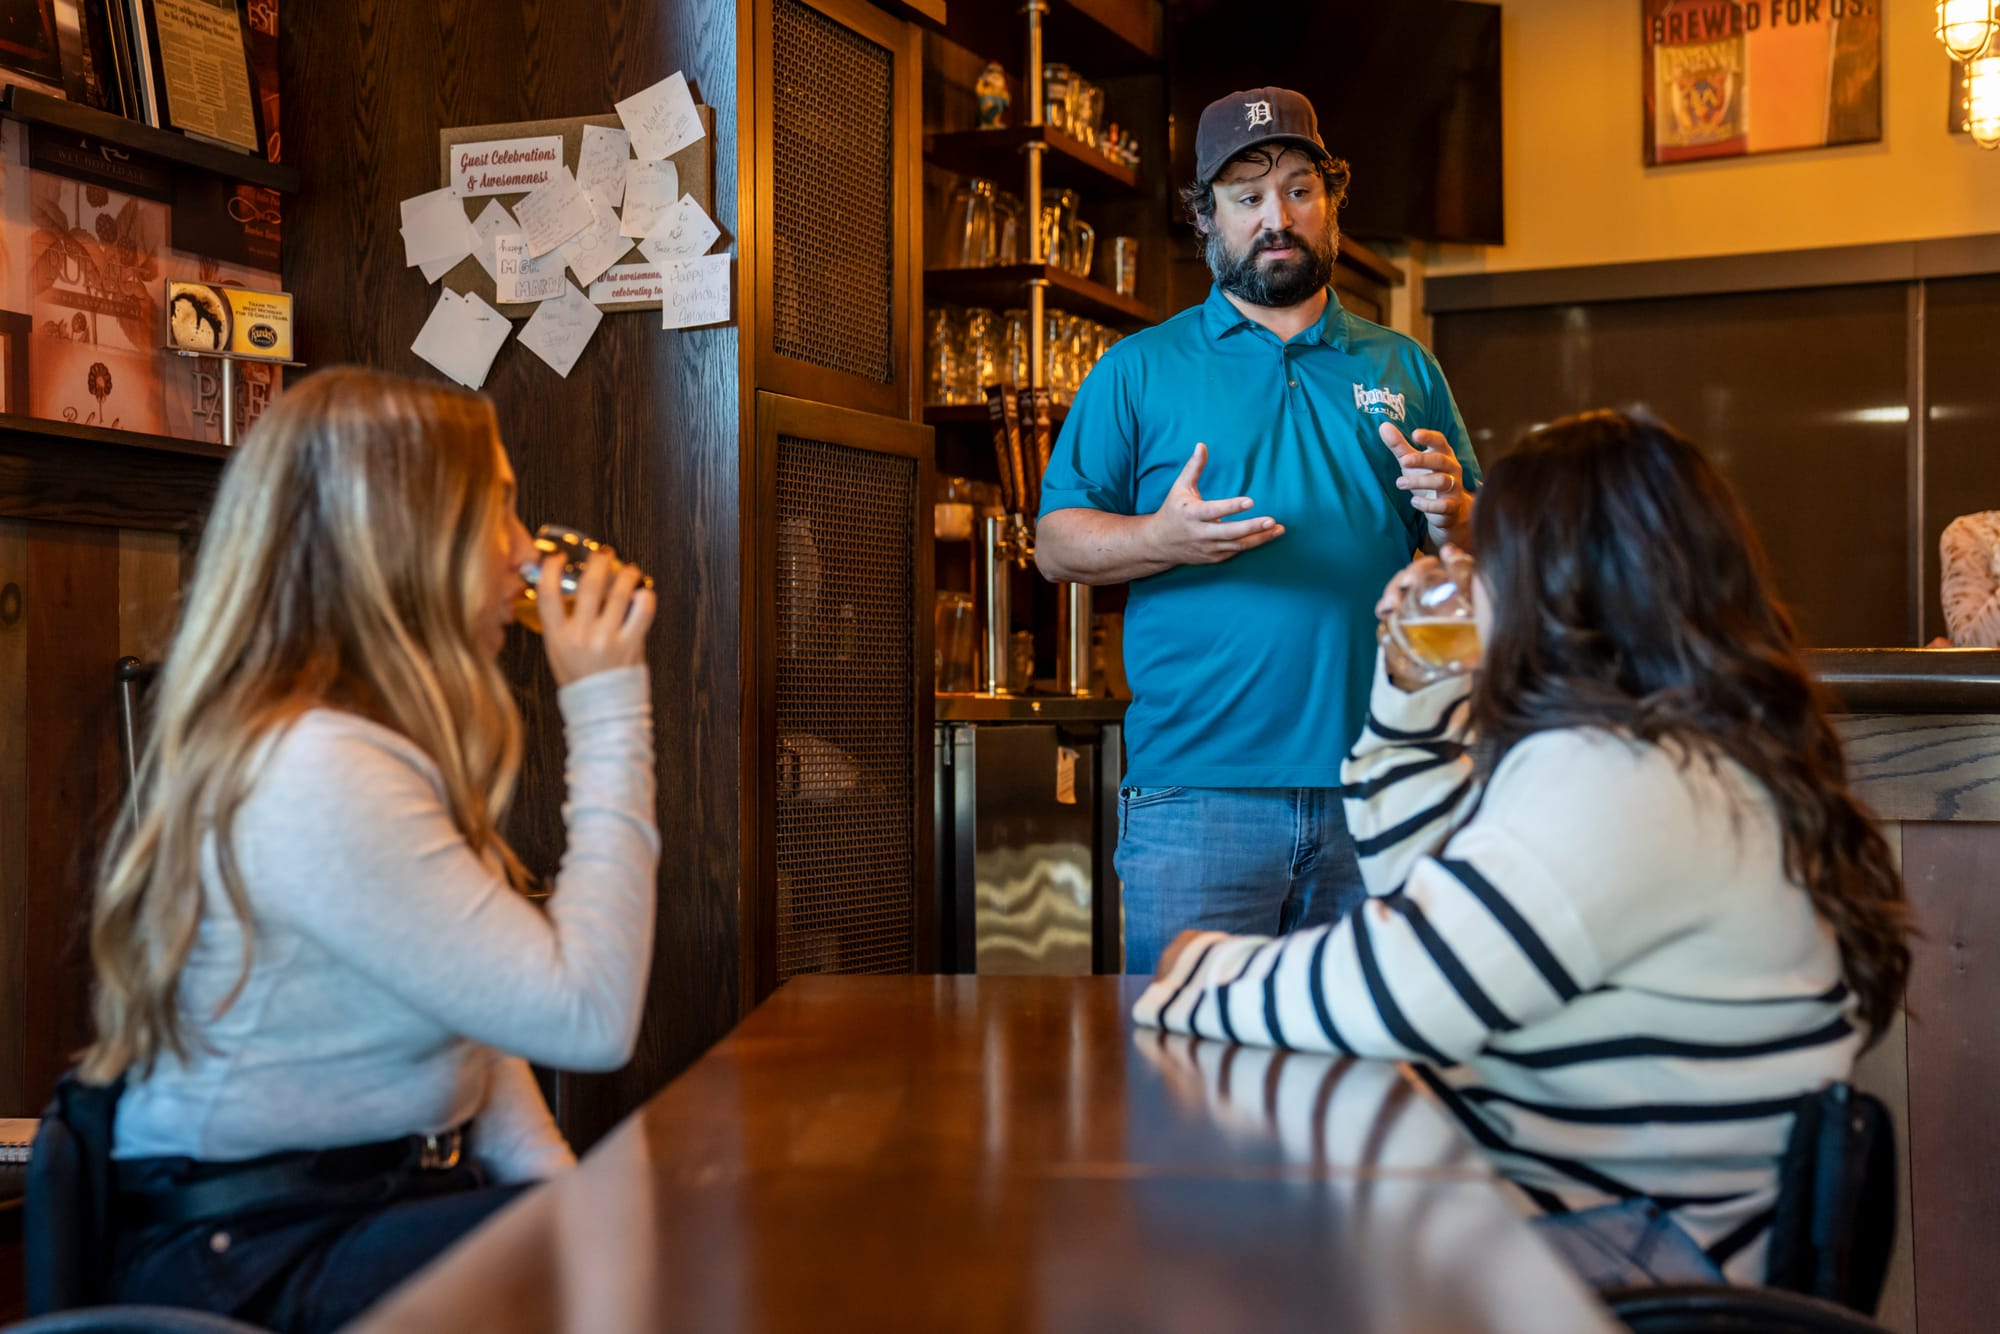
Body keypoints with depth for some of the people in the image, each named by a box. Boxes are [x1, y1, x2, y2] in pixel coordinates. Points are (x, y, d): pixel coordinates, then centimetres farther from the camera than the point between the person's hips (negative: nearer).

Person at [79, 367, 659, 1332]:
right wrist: (606, 711, -19)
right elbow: (589, 1015, -25)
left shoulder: (359, 745, 10)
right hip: (260, 1256, -9)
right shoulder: (314, 776, -24)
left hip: (389, 1195, 9)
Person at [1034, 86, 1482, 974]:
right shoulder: (1139, 369, 7)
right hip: (1195, 791, -2)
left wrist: (1452, 515, -7)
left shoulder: (1405, 370, 15)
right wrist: (1163, 539, -17)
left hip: (1379, 792, 3)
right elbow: (1056, 544, 2)